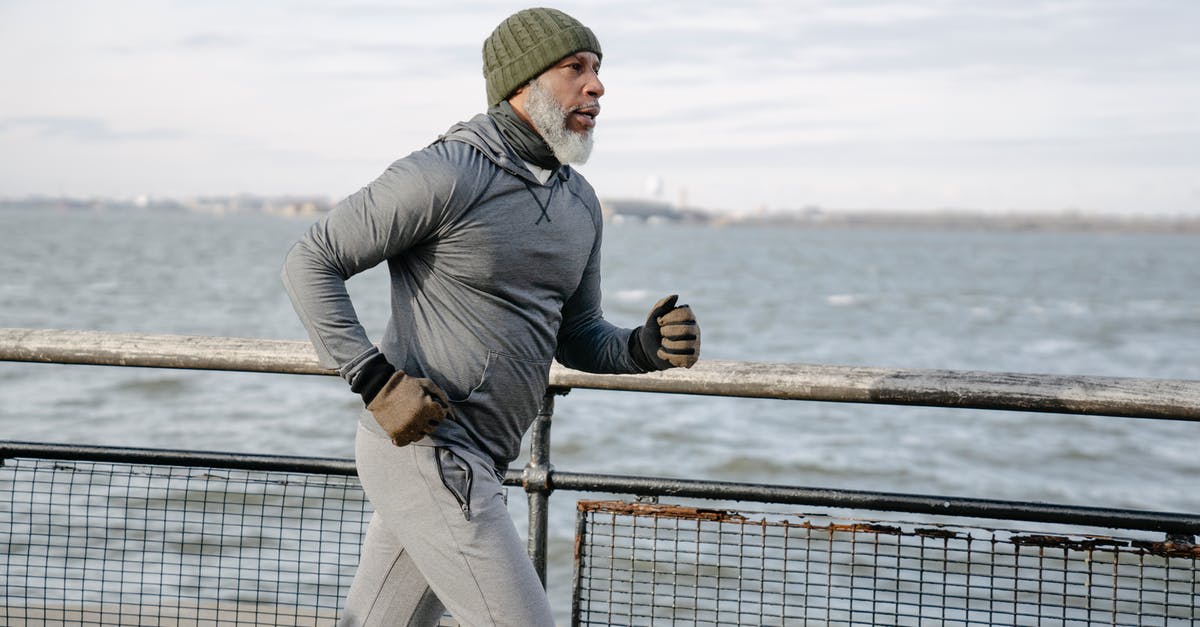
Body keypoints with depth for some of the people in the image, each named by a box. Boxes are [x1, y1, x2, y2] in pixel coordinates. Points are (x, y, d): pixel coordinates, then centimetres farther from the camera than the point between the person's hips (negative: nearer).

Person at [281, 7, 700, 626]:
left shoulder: (579, 202, 12)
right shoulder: (445, 175, -15)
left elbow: (577, 337, 19)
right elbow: (310, 262, -12)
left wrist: (646, 347, -2)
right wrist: (376, 382, -20)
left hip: (474, 461, 9)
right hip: (423, 448, -9)